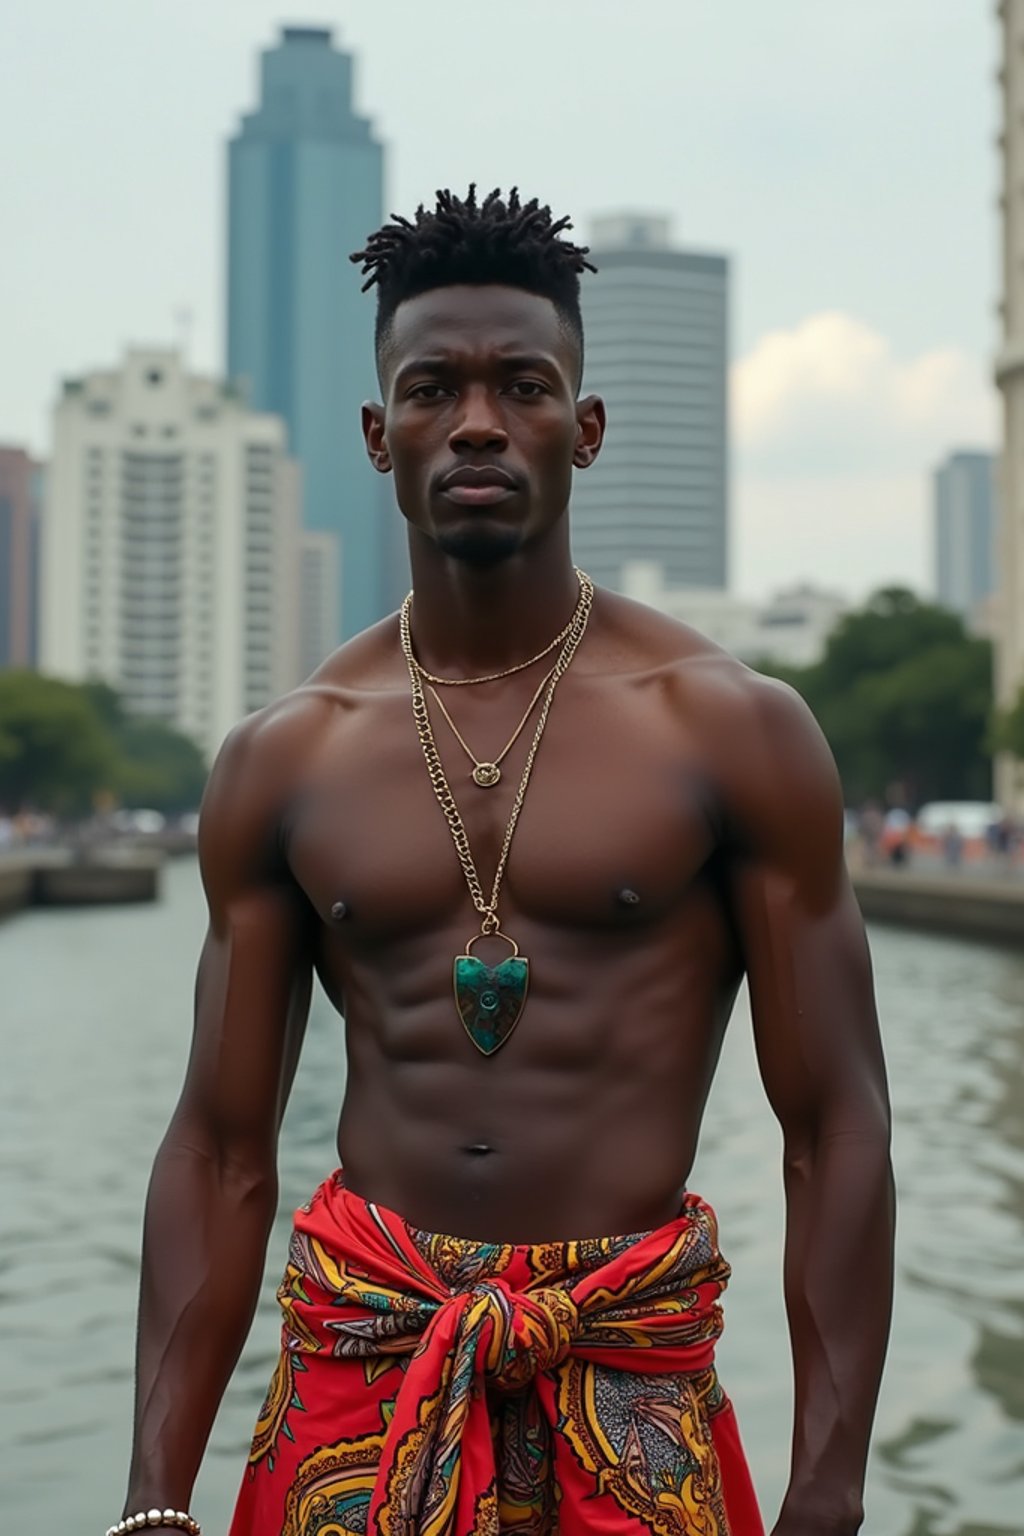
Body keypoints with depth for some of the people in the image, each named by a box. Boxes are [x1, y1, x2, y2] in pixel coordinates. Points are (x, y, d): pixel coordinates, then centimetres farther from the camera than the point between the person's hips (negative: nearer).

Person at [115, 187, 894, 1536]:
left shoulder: (735, 731, -5)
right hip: (355, 1364, 2)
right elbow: (222, 1153, 3)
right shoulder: (281, 763, 2)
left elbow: (836, 1131, -5)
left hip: (636, 1379, -1)